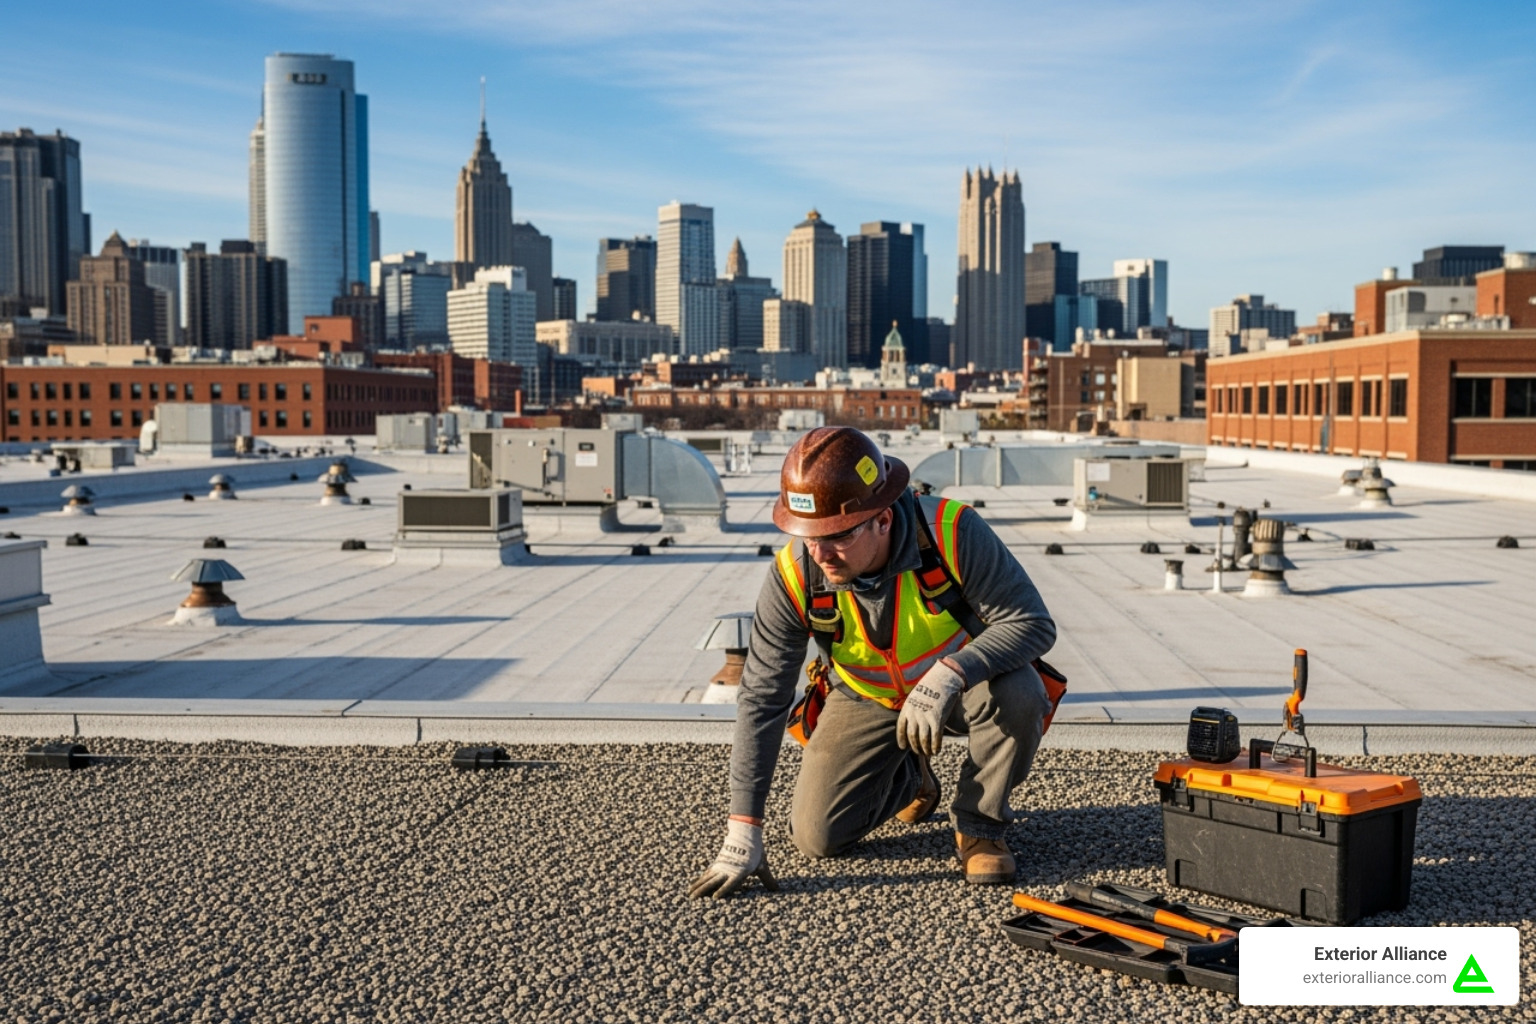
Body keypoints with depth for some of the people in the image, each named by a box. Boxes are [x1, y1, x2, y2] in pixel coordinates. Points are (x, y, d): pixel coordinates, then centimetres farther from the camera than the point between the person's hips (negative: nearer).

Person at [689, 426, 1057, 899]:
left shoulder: (951, 532, -34)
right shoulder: (793, 577, -27)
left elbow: (1033, 623, -30)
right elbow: (762, 700, -21)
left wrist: (947, 674, -48)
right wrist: (742, 835, -23)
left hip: (964, 680, -2)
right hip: (868, 697, 2)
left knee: (1017, 693, -35)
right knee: (818, 836, -7)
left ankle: (979, 827, -7)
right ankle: (908, 779, 26)